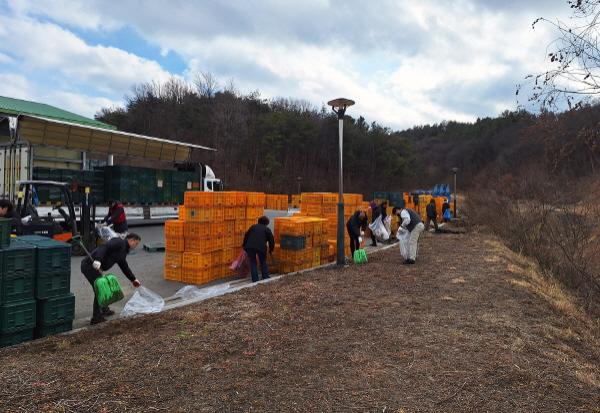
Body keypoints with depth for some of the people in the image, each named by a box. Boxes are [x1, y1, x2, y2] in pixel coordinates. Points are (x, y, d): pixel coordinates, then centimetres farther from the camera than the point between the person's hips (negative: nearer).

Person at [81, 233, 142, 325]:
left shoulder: (123, 251, 20)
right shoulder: (119, 242, -9)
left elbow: (124, 266, 30)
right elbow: (104, 247, -24)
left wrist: (133, 279, 36)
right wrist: (97, 260, -37)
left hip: (89, 265, 10)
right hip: (89, 265, -10)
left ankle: (104, 310, 37)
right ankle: (96, 317, 1)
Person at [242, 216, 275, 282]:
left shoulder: (253, 226, 23)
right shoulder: (267, 229, 14)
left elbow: (246, 236, 27)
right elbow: (271, 239, 10)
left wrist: (244, 245, 38)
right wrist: (271, 249, 23)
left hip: (250, 246, 2)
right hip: (261, 247, -2)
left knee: (253, 263, 12)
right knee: (263, 262, 17)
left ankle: (255, 280, 9)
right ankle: (265, 278, 18)